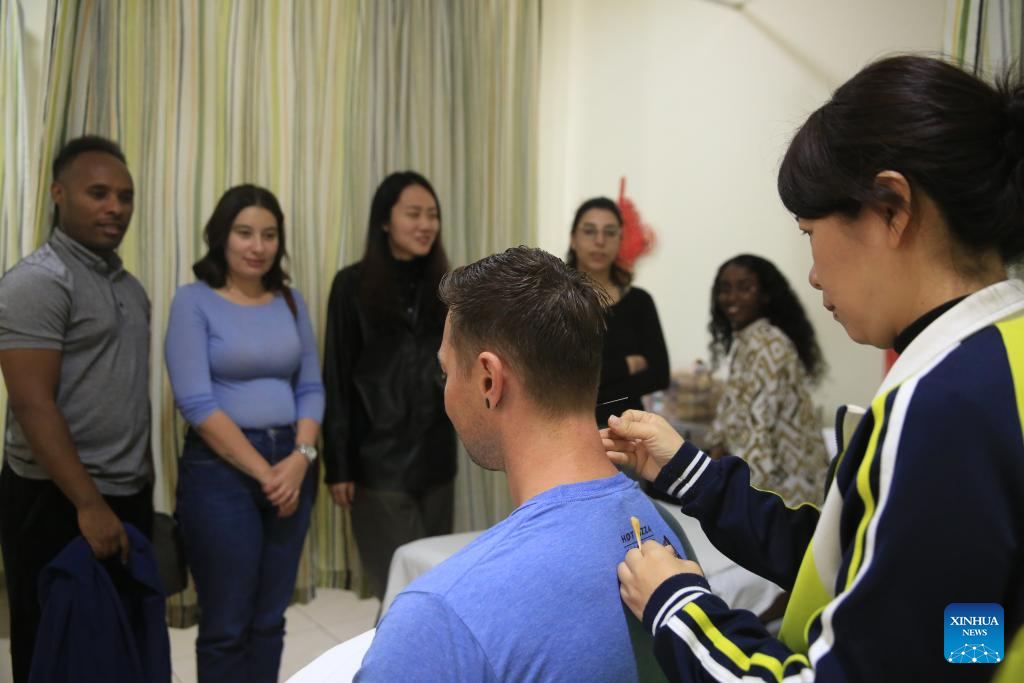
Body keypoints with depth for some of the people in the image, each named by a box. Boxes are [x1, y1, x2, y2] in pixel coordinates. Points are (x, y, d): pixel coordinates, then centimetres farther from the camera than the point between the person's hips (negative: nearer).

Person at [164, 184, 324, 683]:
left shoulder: (290, 300, 9)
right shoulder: (194, 301, -6)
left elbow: (311, 388, 8)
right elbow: (197, 403, -13)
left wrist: (300, 459, -8)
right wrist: (263, 471, -14)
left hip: (291, 467, 5)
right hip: (221, 470, -5)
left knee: (270, 619, 13)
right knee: (226, 625, 5)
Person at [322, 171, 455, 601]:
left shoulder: (441, 285, 8)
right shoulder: (353, 285, -5)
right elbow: (336, 380, -6)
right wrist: (338, 465, -8)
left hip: (435, 455, 5)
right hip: (379, 458, -4)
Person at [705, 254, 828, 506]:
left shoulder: (767, 345, -18)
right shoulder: (743, 340, 11)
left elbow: (759, 421, -23)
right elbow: (733, 405, 15)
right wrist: (717, 445, 2)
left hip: (782, 480, -9)